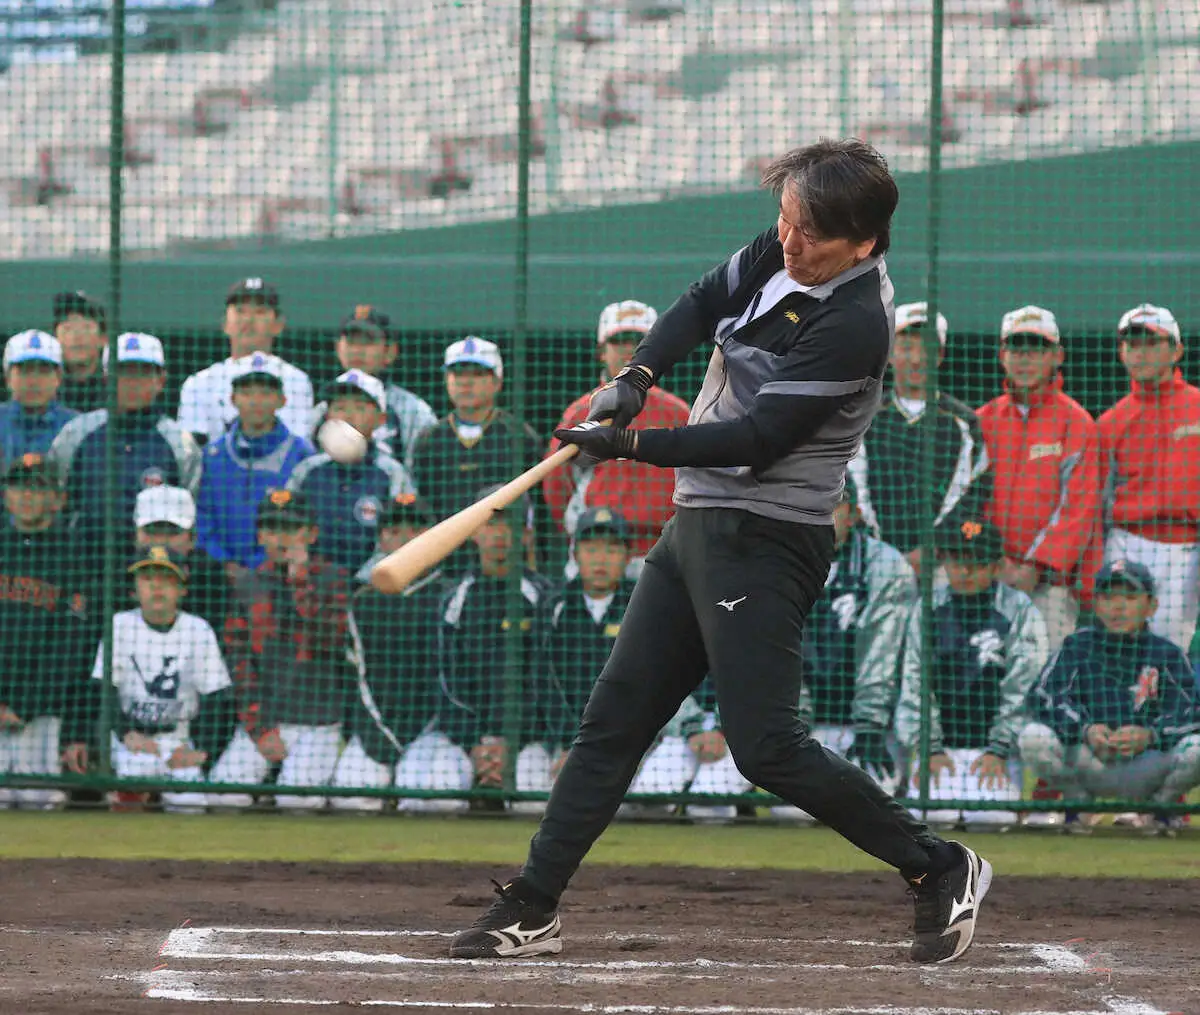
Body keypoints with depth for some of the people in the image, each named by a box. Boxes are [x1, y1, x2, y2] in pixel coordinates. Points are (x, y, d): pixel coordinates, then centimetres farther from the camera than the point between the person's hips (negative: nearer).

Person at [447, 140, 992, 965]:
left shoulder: (854, 323, -21)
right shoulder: (779, 254, 3)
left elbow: (757, 440, -23)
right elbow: (703, 305, 16)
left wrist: (633, 446, -25)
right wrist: (638, 376, -3)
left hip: (765, 540, -9)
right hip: (697, 524, 9)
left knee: (765, 745, -13)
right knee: (615, 715, 7)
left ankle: (939, 870, -2)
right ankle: (533, 907, 11)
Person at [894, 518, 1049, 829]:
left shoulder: (1020, 611, 1)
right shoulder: (927, 610, 10)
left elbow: (1022, 688, -4)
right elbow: (914, 685, 6)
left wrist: (998, 751, -12)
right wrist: (930, 748, -4)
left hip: (995, 746, -2)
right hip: (940, 747, 2)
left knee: (990, 814, -24)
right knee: (932, 811, -22)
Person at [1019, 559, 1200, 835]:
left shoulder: (1167, 654, 0)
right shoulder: (1078, 646, 1)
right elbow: (1043, 696, -12)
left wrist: (1150, 735, -32)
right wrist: (1085, 730, -31)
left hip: (1146, 765, 0)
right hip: (1088, 765, 0)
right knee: (1034, 737, -26)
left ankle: (1160, 807, 7)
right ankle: (1078, 803, 5)